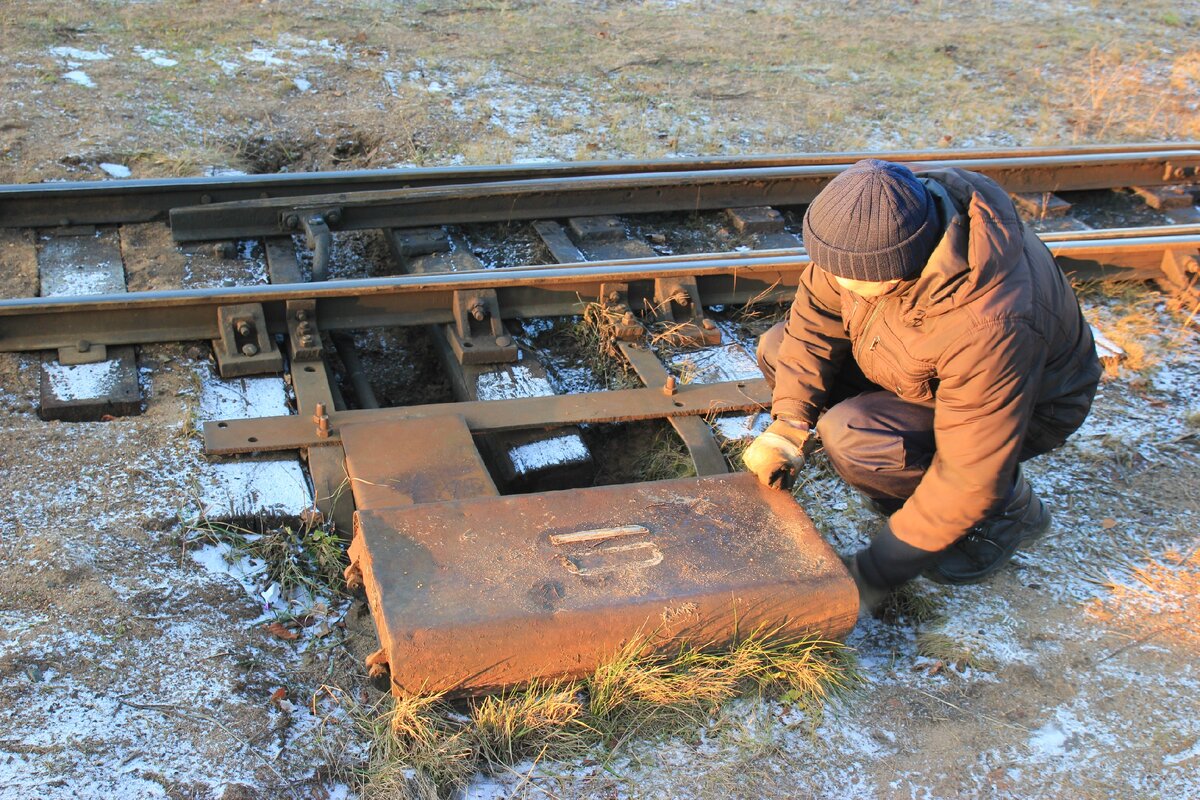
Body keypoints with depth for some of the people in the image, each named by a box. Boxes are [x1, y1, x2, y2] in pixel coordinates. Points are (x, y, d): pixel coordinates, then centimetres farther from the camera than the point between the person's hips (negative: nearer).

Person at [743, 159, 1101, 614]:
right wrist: (787, 427, -20)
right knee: (780, 349, -6)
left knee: (850, 439, -30)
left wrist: (873, 575, -28)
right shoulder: (873, 227, -25)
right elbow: (815, 317, -9)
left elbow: (971, 479, -35)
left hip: (1027, 408, -7)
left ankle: (1010, 510, -2)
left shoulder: (988, 328, -42)